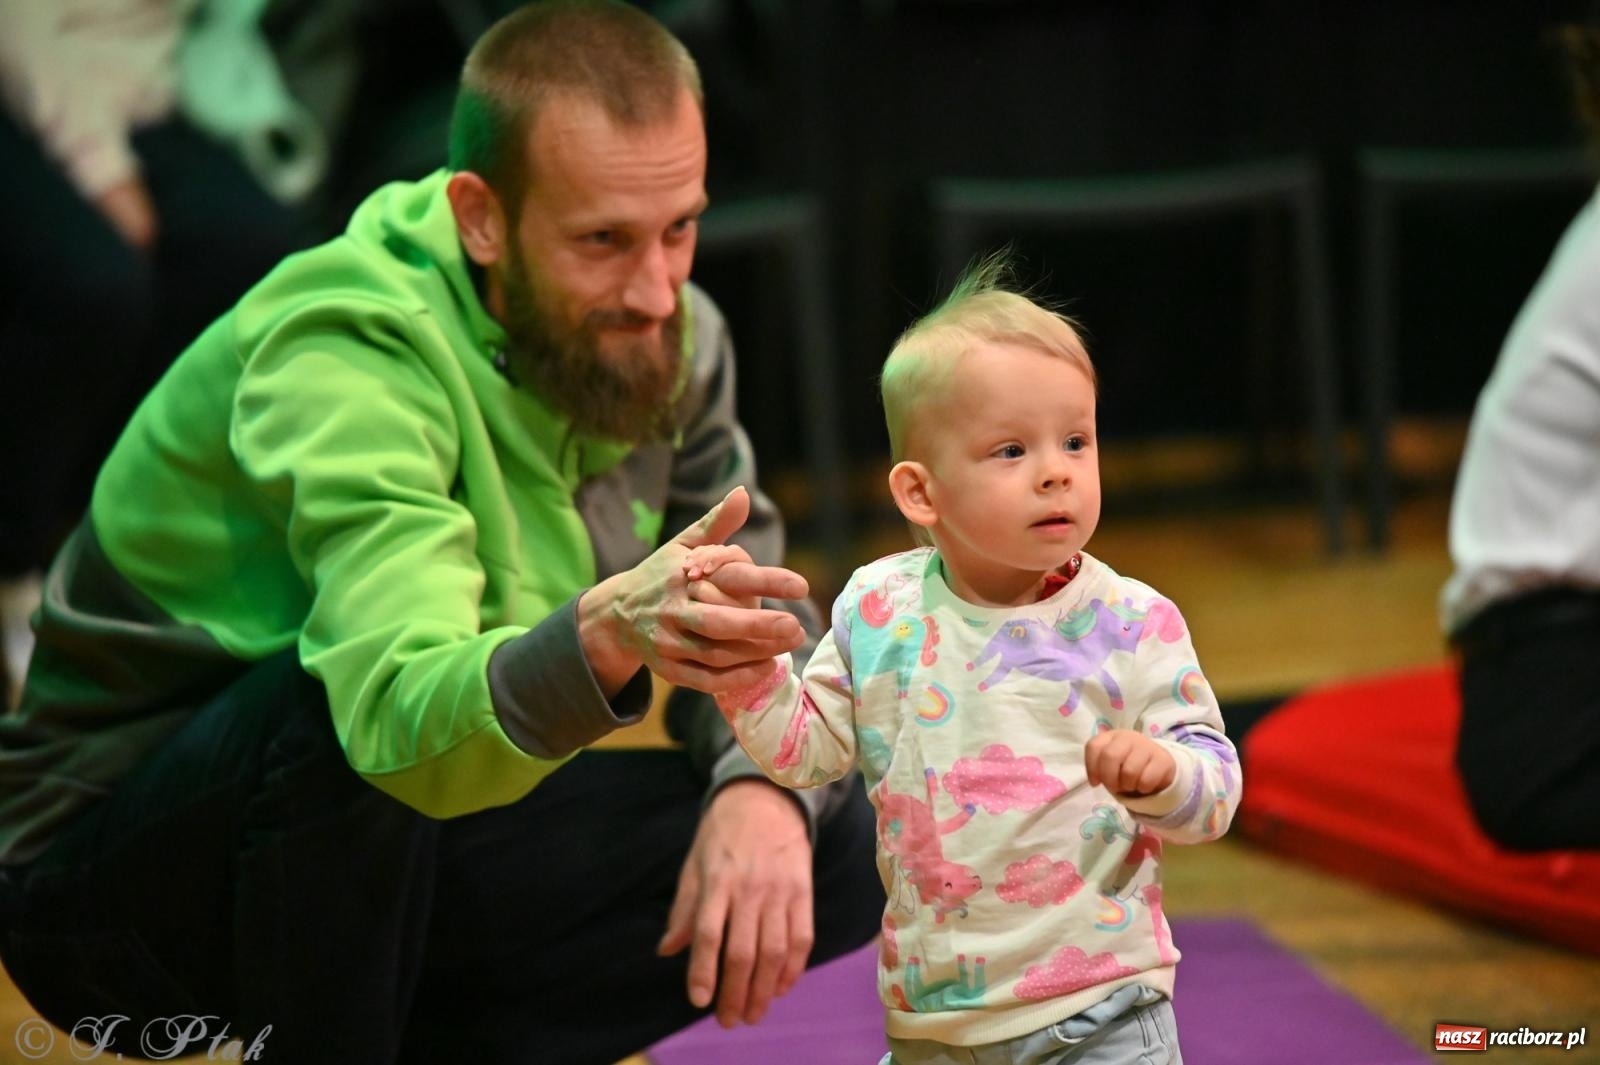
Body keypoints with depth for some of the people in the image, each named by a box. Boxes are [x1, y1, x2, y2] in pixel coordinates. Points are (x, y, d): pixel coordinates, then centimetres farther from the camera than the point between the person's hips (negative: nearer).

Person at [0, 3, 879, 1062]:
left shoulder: (652, 330, -5)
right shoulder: (346, 360, -29)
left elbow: (756, 599, 2)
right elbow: (405, 721, -45)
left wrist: (762, 788, -20)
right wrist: (606, 637, -64)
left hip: (399, 856, 7)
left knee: (838, 846, -7)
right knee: (331, 702, -38)